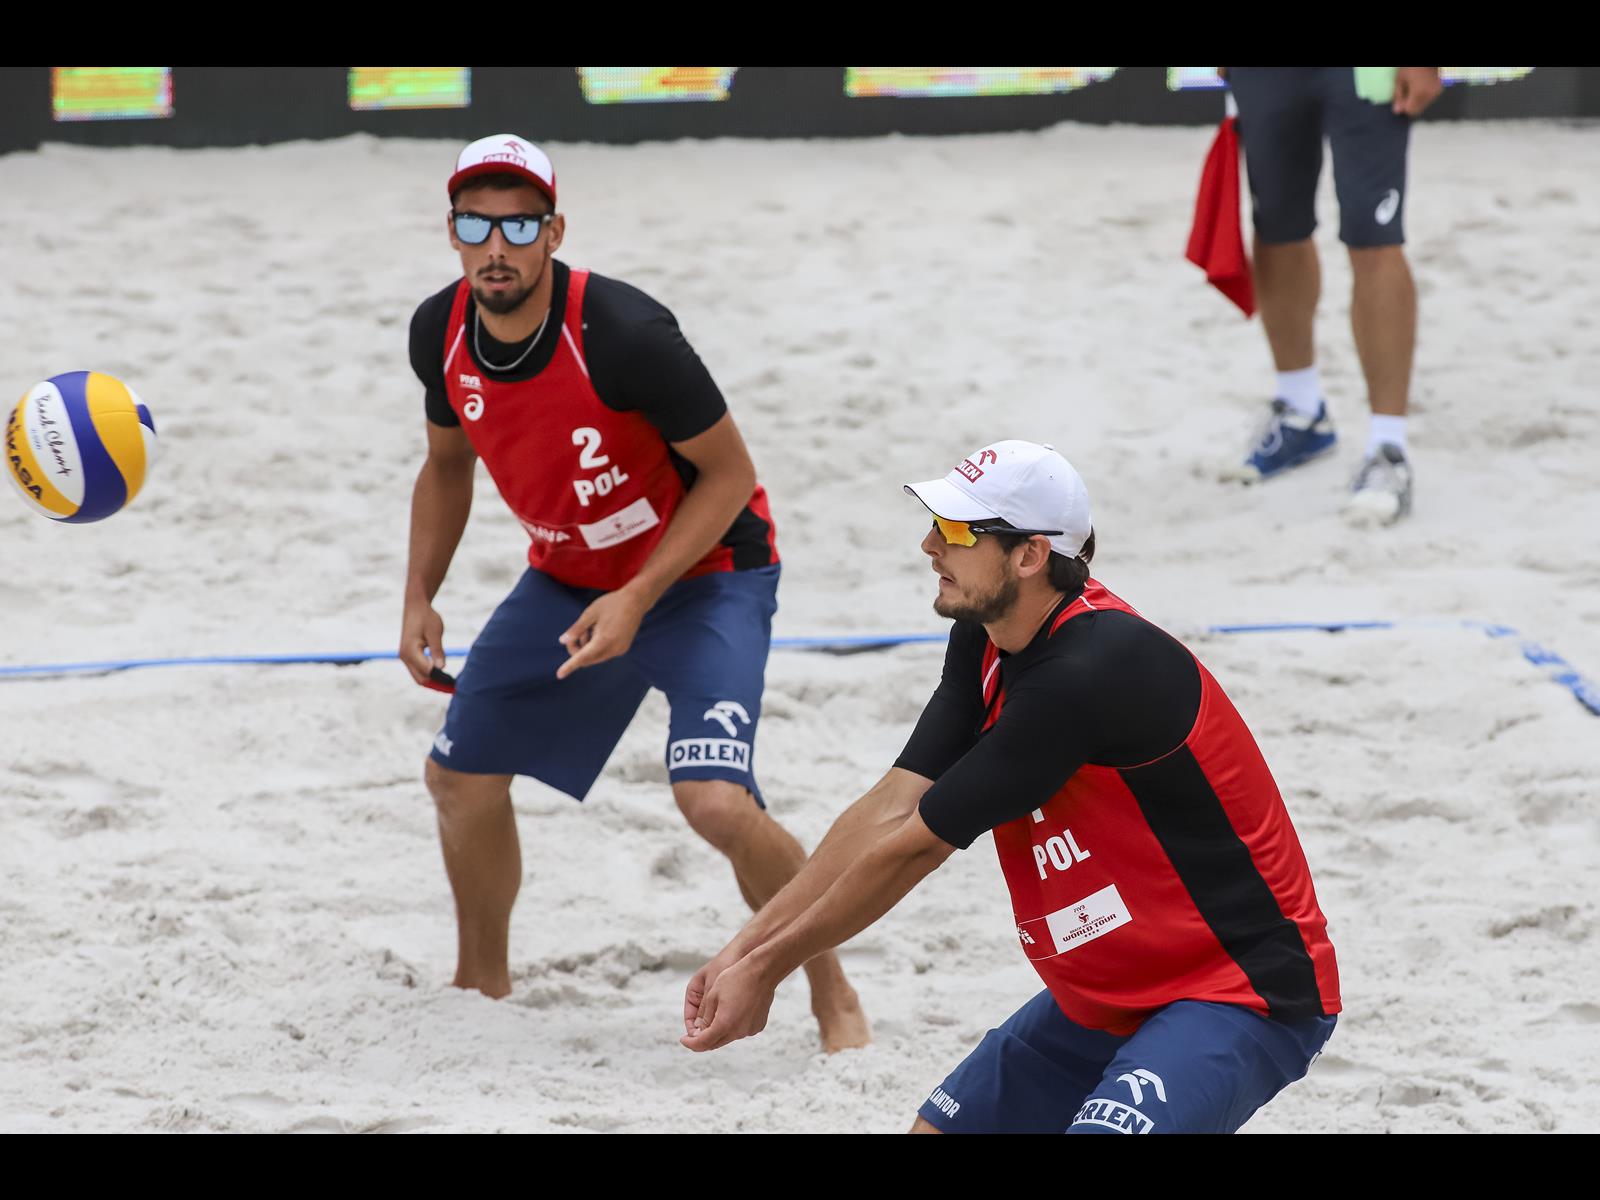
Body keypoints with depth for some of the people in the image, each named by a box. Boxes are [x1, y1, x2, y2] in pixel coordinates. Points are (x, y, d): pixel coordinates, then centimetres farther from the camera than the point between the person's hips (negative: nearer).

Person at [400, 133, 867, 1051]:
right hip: (569, 577, 7)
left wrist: (637, 601, -26)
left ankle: (837, 1003, -5)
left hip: (703, 571, -7)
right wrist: (420, 597, 3)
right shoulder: (441, 333, -10)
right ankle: (482, 985, 35)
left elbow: (729, 475, -20)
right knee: (461, 774, 10)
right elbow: (447, 464, 11)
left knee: (717, 802, -25)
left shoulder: (624, 335, -30)